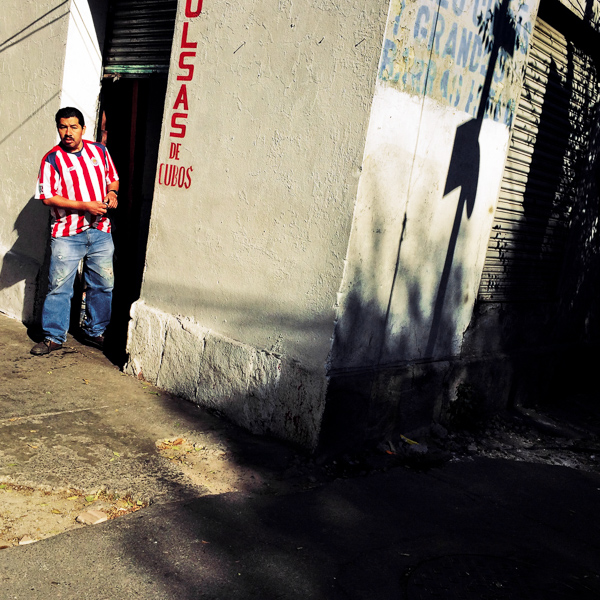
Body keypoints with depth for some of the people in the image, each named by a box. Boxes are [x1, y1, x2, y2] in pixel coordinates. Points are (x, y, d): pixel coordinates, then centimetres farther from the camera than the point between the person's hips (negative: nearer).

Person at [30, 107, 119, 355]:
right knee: (59, 286, 1)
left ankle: (94, 332, 24)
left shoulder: (99, 151, 7)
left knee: (103, 284, 8)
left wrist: (112, 193, -4)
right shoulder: (52, 159, -5)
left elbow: (113, 178, 20)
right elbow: (47, 197, -10)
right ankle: (54, 336, 15)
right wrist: (85, 206, -18)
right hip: (67, 234, -3)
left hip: (100, 231, 4)